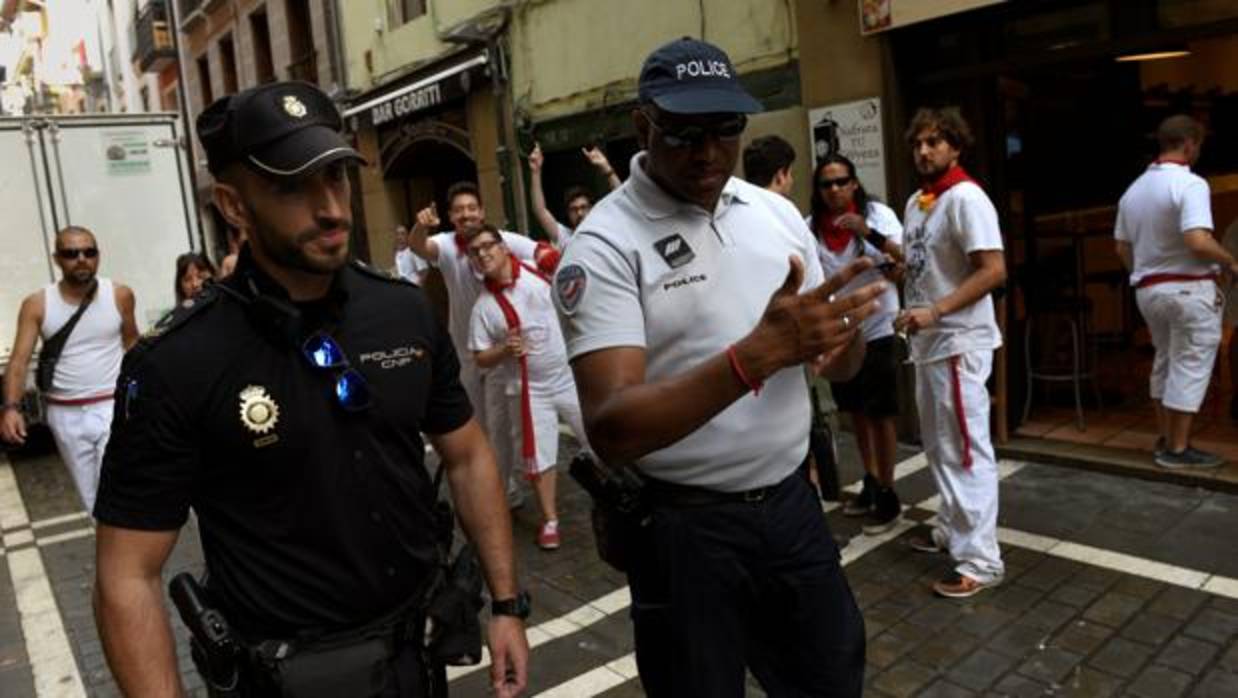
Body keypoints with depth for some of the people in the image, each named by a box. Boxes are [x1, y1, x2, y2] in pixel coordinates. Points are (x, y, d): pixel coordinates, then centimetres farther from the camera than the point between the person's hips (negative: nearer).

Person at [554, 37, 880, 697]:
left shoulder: (777, 213, 3)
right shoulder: (604, 245, -16)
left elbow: (843, 365, 8)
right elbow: (611, 430, -26)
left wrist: (841, 335, -17)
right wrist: (759, 352, -35)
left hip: (791, 502, 6)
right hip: (686, 526, -5)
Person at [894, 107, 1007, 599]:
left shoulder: (966, 198, -14)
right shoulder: (915, 202, 13)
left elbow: (994, 270, -21)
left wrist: (935, 311, -27)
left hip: (958, 343, -9)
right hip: (927, 341, 9)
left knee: (966, 451, -5)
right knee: (939, 447, 18)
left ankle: (981, 560, 2)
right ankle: (951, 530, 33)